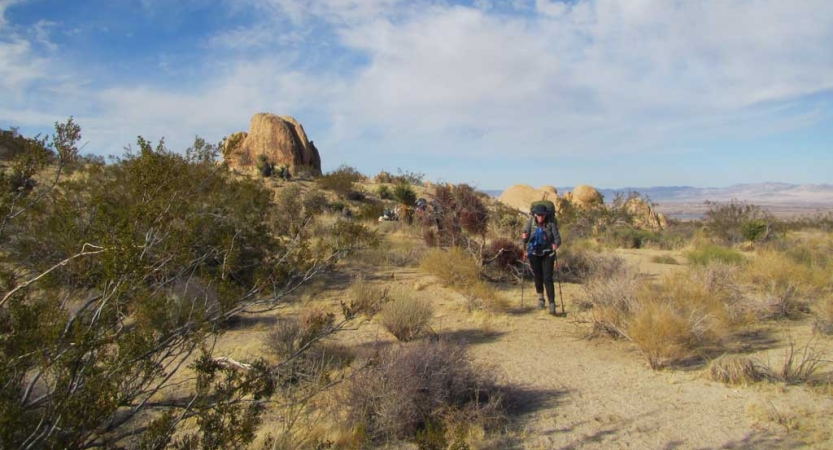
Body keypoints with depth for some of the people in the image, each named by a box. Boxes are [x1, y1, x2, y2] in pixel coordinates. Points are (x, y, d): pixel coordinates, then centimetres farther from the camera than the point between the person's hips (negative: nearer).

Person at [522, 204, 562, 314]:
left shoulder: (551, 223, -13)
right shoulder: (531, 223, -7)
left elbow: (557, 237, -14)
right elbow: (525, 240, -2)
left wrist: (556, 244, -35)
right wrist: (524, 238, -26)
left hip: (547, 253, -2)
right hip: (534, 254, 2)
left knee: (548, 278, -11)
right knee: (538, 276, 15)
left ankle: (552, 304, -8)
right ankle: (540, 298, 39)